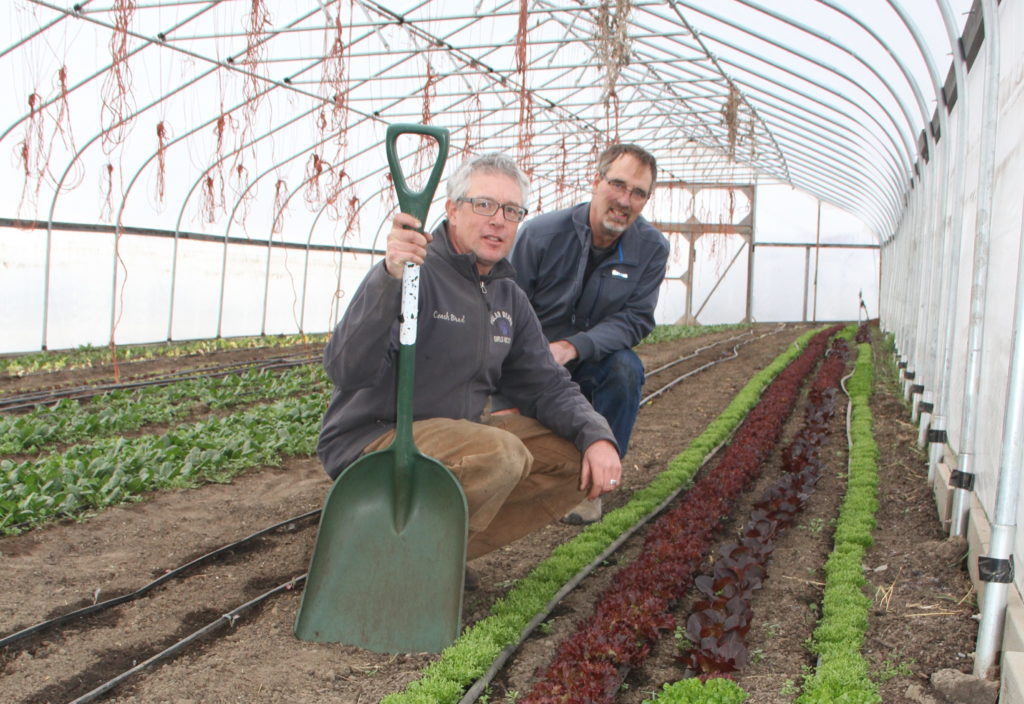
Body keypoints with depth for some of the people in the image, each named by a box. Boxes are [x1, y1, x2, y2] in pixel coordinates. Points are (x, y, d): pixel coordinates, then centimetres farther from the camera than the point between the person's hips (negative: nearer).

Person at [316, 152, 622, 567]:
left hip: (457, 433, 9)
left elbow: (547, 384, 12)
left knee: (578, 456, -1)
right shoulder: (415, 272, -16)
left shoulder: (509, 299, 10)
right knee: (500, 454, -33)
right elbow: (346, 371, -29)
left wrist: (596, 436, -7)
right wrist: (389, 278, -43)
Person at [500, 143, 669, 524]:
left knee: (625, 368, -32)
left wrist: (571, 347, -33)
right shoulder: (542, 232, -16)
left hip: (592, 364, 1)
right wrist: (506, 400, -22)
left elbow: (636, 319, -15)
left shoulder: (652, 248, -10)